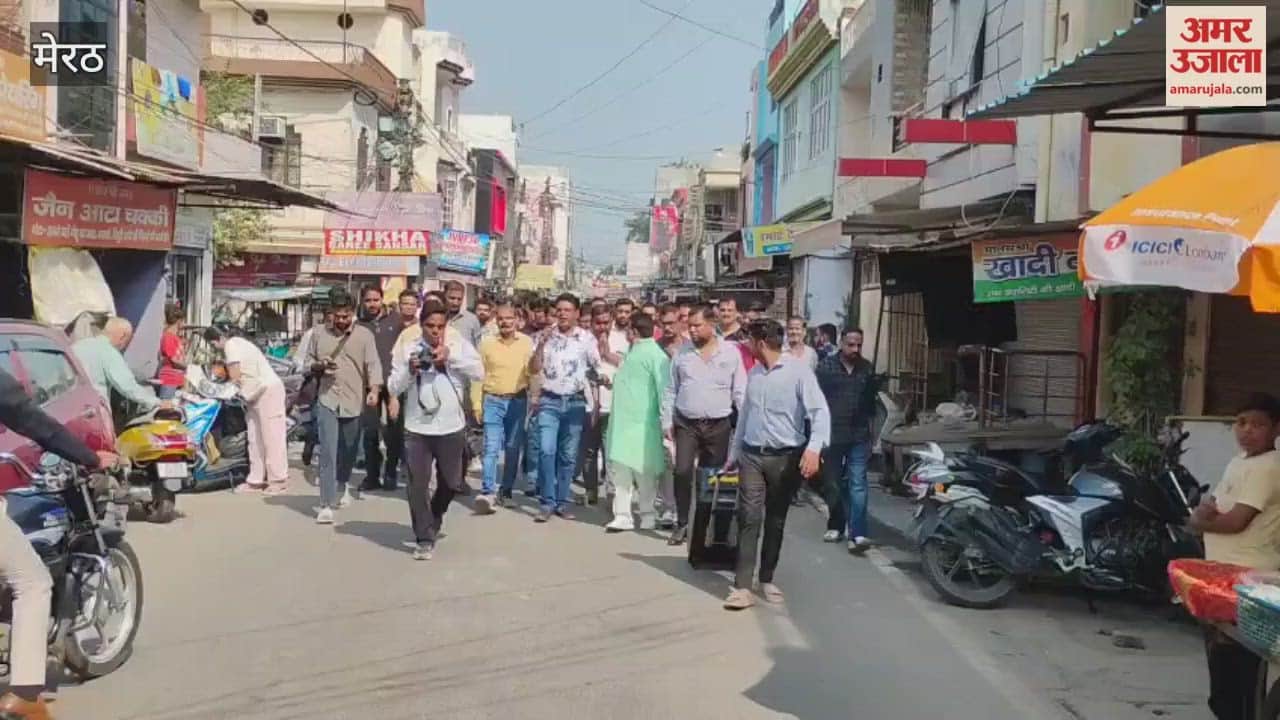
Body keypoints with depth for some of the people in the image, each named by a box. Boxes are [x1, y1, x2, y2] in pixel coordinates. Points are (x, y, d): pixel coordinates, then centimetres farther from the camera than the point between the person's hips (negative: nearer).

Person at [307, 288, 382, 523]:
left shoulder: (364, 335, 1)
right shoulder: (319, 334, 7)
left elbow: (373, 365, -7)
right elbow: (310, 365, 16)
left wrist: (374, 390, -24)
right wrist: (318, 366, -8)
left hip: (354, 402, 0)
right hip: (327, 400, 0)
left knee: (349, 452, 14)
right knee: (328, 453, -9)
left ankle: (341, 487, 41)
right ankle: (326, 504, -9)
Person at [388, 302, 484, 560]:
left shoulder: (460, 346, 2)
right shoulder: (408, 350, 3)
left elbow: (479, 373, -12)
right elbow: (393, 387, 2)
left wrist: (451, 356, -19)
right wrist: (409, 370, -16)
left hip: (452, 428, 1)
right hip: (417, 429, -1)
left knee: (451, 483, 15)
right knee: (418, 486, 0)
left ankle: (433, 520, 42)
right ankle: (424, 539, 12)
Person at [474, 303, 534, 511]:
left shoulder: (526, 342, 2)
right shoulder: (487, 343, 1)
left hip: (518, 401, 1)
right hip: (493, 401, -1)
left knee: (513, 448, 9)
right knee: (491, 448, -9)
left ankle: (506, 490, 21)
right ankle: (487, 493, -12)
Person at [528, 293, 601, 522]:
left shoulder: (586, 338, 3)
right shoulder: (547, 336, 4)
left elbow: (598, 367, 6)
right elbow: (534, 369, 1)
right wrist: (541, 345, -12)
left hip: (575, 402, 0)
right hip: (549, 401, 0)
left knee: (568, 456, 5)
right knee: (546, 451, -12)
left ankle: (562, 502, 14)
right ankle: (547, 503, -4)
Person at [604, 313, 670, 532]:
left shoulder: (655, 355, -12)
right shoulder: (632, 352, 16)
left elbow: (664, 389, -15)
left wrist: (666, 420, -17)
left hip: (643, 423, -8)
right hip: (622, 422, 8)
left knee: (644, 471, 2)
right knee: (620, 469, 7)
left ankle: (648, 515, 15)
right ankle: (622, 515, 12)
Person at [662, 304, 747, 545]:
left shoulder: (731, 352, -2)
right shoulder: (682, 353, 2)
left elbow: (740, 392, 0)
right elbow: (671, 390, 6)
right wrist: (667, 422, 1)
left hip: (718, 425, 0)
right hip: (686, 423, 1)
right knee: (682, 472, -9)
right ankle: (682, 524, 4)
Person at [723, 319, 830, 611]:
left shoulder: (798, 371, -8)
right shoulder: (754, 373, 12)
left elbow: (820, 411, -15)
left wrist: (814, 448, -28)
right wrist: (733, 453, 21)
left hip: (785, 457, -3)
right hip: (752, 456, 3)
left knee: (776, 521, 8)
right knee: (749, 518, -7)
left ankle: (767, 579, 23)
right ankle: (742, 587, -9)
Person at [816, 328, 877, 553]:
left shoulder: (867, 368, 6)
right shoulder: (825, 367, -2)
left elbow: (871, 400, 15)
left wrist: (870, 428, 14)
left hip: (859, 437, 1)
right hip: (832, 435, -1)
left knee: (858, 485, -8)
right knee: (833, 484, 11)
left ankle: (857, 534, -11)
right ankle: (836, 526, 27)